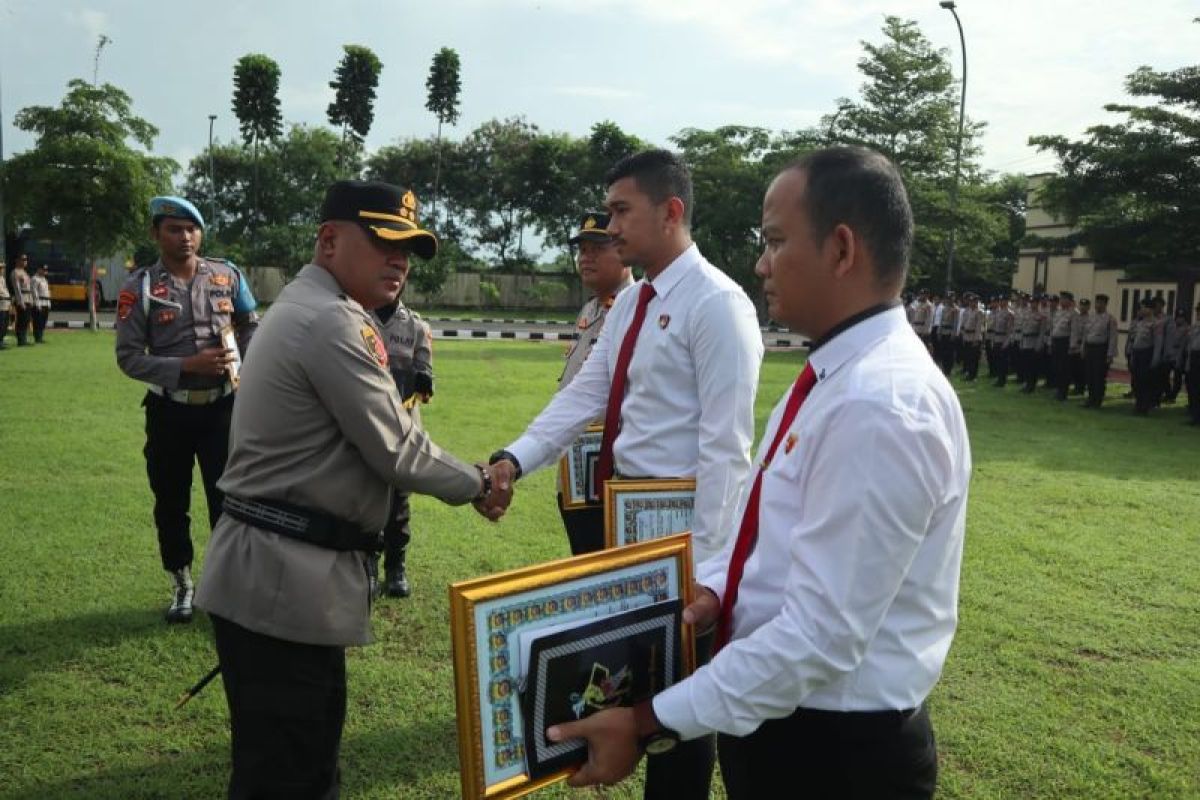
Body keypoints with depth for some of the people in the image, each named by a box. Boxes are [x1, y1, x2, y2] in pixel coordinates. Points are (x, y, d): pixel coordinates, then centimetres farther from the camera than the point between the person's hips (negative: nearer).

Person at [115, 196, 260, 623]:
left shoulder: (227, 275, 0)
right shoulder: (139, 287, -7)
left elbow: (250, 326, 14)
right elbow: (129, 357, -10)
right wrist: (189, 366, -21)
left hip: (223, 406, 1)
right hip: (169, 410, -1)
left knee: (227, 497, 8)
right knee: (170, 503, 12)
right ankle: (182, 584, 31)